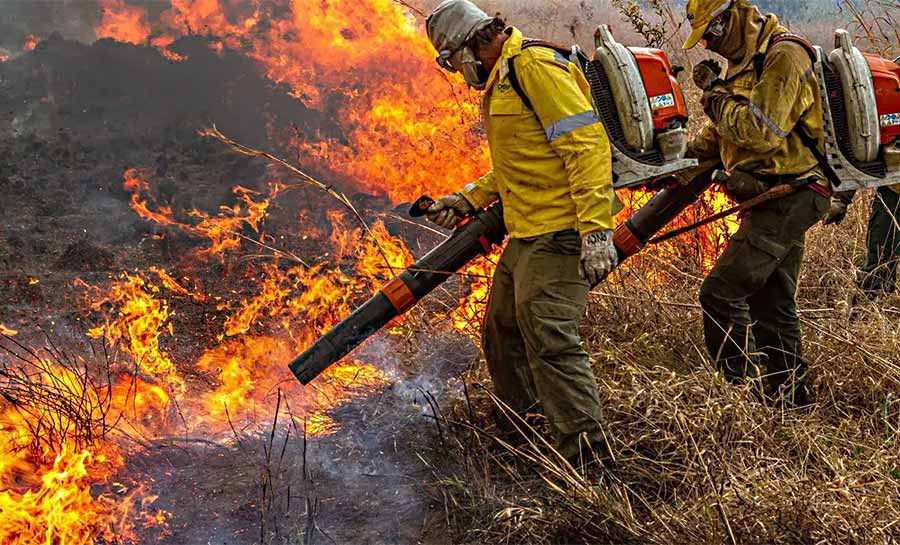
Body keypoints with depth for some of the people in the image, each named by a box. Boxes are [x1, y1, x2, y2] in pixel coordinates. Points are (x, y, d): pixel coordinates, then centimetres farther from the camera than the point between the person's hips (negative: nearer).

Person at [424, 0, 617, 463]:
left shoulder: (535, 66, -14)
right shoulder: (502, 80, 19)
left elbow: (588, 143, -21)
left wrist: (595, 231, -27)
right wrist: (466, 200, 23)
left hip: (558, 234, -11)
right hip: (527, 235, 11)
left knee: (548, 341, -15)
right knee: (502, 330, 20)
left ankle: (587, 455, -11)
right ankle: (521, 419, 37)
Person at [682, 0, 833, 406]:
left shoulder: (783, 55, -13)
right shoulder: (743, 61, 18)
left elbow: (763, 132, -23)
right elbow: (718, 135, 27)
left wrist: (716, 93, -14)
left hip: (786, 197, -10)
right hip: (772, 200, 10)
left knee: (720, 294, -15)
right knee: (772, 305, 13)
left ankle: (743, 387, -11)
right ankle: (791, 400, 22)